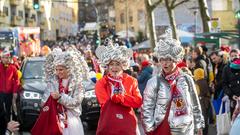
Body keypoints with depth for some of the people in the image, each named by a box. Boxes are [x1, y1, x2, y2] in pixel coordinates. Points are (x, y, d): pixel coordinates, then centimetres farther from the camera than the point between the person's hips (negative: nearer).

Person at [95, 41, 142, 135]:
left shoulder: (131, 81, 9)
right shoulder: (101, 83, 2)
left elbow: (138, 102, -3)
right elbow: (105, 104, -10)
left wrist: (119, 97, -13)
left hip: (128, 126, 2)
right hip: (108, 126, -2)